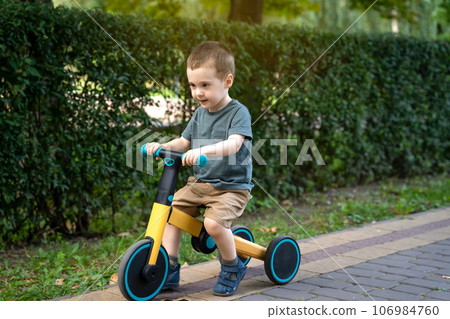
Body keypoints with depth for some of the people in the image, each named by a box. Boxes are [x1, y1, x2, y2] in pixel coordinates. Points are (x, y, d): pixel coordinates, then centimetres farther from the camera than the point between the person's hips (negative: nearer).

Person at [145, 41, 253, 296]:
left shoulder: (238, 112, -13)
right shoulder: (200, 113, 9)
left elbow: (234, 144, -30)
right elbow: (184, 142, 17)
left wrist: (203, 150, -46)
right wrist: (162, 146, -3)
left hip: (232, 186, -7)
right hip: (200, 182, 7)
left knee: (213, 222, -28)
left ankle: (233, 268, -1)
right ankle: (169, 270, 7)